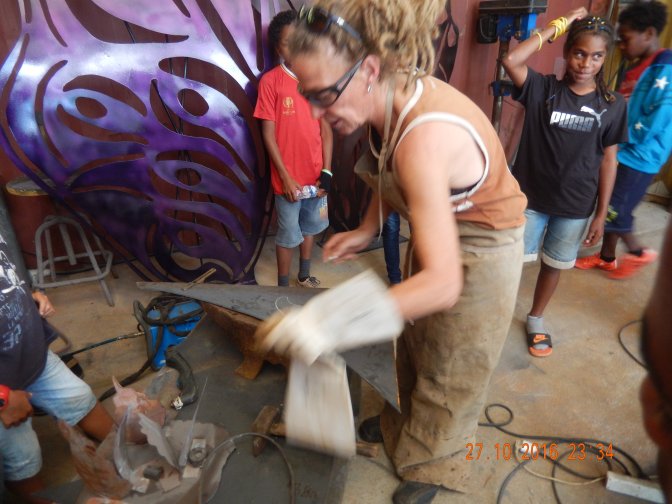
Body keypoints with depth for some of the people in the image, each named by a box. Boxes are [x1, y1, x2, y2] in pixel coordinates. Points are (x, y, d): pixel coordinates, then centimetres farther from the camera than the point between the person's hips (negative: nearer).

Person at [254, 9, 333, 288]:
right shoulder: (270, 81, -11)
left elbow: (326, 128, 4)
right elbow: (268, 134, -11)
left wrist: (326, 171, -3)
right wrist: (285, 177, -14)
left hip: (315, 174, 5)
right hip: (288, 177, -4)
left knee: (310, 226, 20)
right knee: (288, 235, 8)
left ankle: (304, 276, 41)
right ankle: (283, 287, 28)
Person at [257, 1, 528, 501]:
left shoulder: (424, 138, -39)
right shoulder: (392, 99, -13)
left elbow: (443, 283, -41)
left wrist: (334, 323, -45)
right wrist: (366, 230, 0)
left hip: (480, 254, -7)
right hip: (441, 232, 8)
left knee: (452, 371, 13)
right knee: (415, 340, 25)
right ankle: (410, 422, 54)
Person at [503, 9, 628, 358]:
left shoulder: (613, 105, -1)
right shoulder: (543, 89, -6)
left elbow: (608, 161, 2)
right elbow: (511, 60, -23)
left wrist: (601, 213, 1)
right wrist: (558, 25, -15)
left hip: (576, 206, 2)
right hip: (529, 197, -2)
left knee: (554, 265, 17)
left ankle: (535, 319, 40)